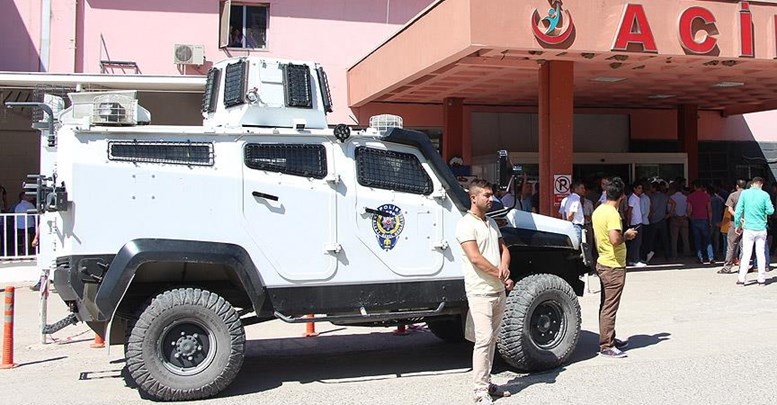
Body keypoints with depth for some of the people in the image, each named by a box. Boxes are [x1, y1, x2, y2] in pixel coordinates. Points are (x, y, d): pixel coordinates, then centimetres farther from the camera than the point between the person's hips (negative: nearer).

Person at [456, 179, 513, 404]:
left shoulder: (491, 222, 16)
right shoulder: (466, 224, -12)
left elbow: (503, 248, 16)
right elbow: (475, 257, -19)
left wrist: (504, 266, -7)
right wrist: (502, 276, -12)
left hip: (498, 291, 8)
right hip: (480, 292, -8)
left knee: (492, 339, 13)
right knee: (484, 339, -10)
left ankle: (487, 383, 22)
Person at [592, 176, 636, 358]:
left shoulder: (598, 210, 9)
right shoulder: (613, 213, -20)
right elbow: (615, 239, -30)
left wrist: (623, 235, 15)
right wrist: (626, 235, -11)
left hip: (603, 263, 10)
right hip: (614, 266, -10)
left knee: (606, 305, 16)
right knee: (610, 307, -4)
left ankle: (609, 339, 27)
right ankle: (606, 346, 1)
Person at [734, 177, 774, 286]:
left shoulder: (744, 193, -3)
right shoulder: (765, 195, -3)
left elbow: (738, 210, -3)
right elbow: (770, 211, -3)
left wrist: (738, 225, 5)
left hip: (748, 228, 0)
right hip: (761, 229, 0)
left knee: (746, 254, 2)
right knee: (761, 254, 8)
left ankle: (741, 278, -2)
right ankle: (761, 279, 10)